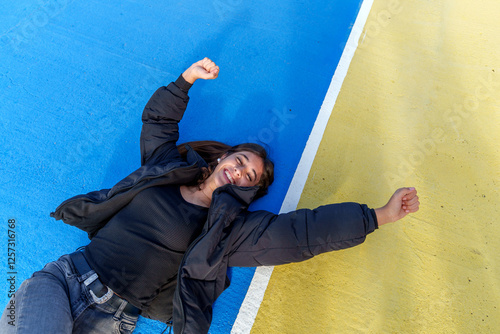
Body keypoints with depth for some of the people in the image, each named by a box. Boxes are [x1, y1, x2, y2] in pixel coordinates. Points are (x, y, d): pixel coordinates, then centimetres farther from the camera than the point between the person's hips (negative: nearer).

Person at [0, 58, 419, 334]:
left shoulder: (230, 227, -2)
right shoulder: (165, 165, 8)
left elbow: (311, 229, -7)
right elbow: (158, 117, 21)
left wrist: (381, 215, -7)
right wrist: (187, 79, 9)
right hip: (66, 275, 1)